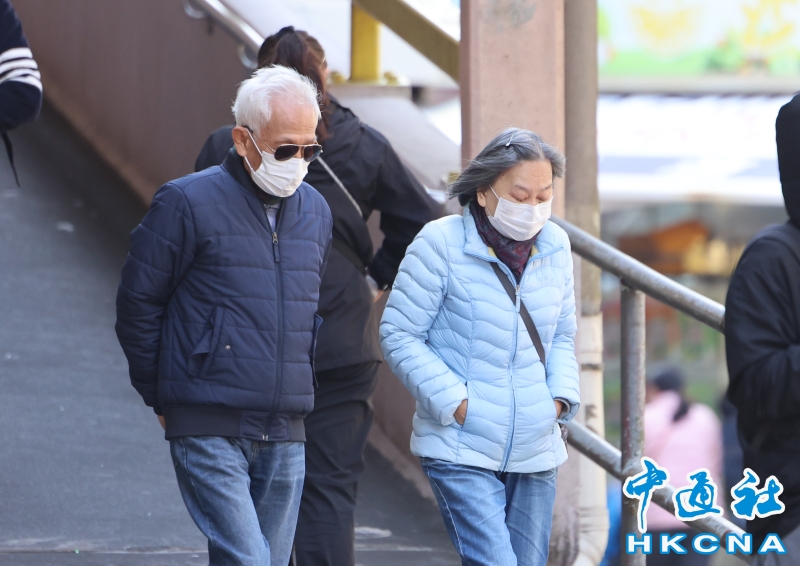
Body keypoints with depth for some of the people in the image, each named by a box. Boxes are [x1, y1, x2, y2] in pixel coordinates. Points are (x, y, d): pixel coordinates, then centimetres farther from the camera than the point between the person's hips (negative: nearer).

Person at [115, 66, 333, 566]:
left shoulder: (315, 212, 13)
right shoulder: (188, 204, -7)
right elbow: (138, 303, -2)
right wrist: (162, 397, 2)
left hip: (285, 435, 6)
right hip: (209, 431, -6)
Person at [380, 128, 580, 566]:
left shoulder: (554, 247, 6)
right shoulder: (442, 244, -10)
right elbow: (399, 335, -7)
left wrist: (560, 395, 0)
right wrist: (454, 402, -14)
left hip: (535, 452, 6)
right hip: (461, 453, -6)